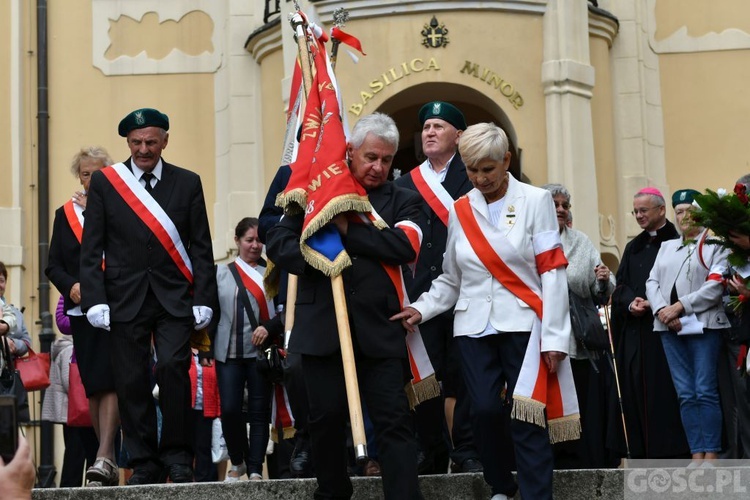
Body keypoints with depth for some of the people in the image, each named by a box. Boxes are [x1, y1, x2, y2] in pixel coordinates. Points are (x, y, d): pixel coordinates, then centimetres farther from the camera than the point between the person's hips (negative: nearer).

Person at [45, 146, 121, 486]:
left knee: (108, 381, -14)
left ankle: (103, 458, -18)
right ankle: (109, 459, 14)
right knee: (92, 385, 7)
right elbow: (53, 266, 9)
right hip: (82, 308, 4)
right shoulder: (65, 214, 14)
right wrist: (71, 286, -8)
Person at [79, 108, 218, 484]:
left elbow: (201, 248, 7)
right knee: (132, 382, 0)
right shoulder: (104, 182, 6)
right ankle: (145, 464, 11)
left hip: (175, 298, 0)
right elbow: (91, 249, 3)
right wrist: (95, 300, -7)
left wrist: (203, 299, -2)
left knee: (173, 367, -15)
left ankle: (177, 455, -1)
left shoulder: (187, 183, 8)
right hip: (125, 298, 0)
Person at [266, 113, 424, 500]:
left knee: (394, 421, -4)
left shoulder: (402, 201, 10)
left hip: (378, 328, -1)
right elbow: (277, 243, 3)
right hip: (321, 326, 1)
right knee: (326, 419, 8)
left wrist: (347, 229, -13)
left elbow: (405, 246, -10)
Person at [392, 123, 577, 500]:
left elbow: (552, 271, -4)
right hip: (474, 328, 3)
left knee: (527, 419, -5)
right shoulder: (459, 211, 10)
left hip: (523, 325, -3)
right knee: (485, 410, -5)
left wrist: (553, 337, -10)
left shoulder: (536, 201, 1)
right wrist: (422, 309, -5)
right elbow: (451, 279, 14)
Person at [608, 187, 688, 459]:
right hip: (634, 330, 6)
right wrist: (630, 302, -8)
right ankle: (640, 449, 4)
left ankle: (669, 449, -5)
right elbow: (621, 285, 12)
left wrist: (653, 303, -17)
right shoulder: (633, 247, 19)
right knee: (635, 390, 2)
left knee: (664, 391, -8)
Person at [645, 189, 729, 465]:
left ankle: (711, 455, -5)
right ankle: (696, 455, 4)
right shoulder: (667, 247, 21)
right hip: (670, 328, 5)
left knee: (705, 392, -8)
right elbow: (652, 282, 12)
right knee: (685, 394, 3)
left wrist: (680, 306, -13)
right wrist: (661, 310, -7)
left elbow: (716, 286, -8)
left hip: (703, 325, -5)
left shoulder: (716, 245, 4)